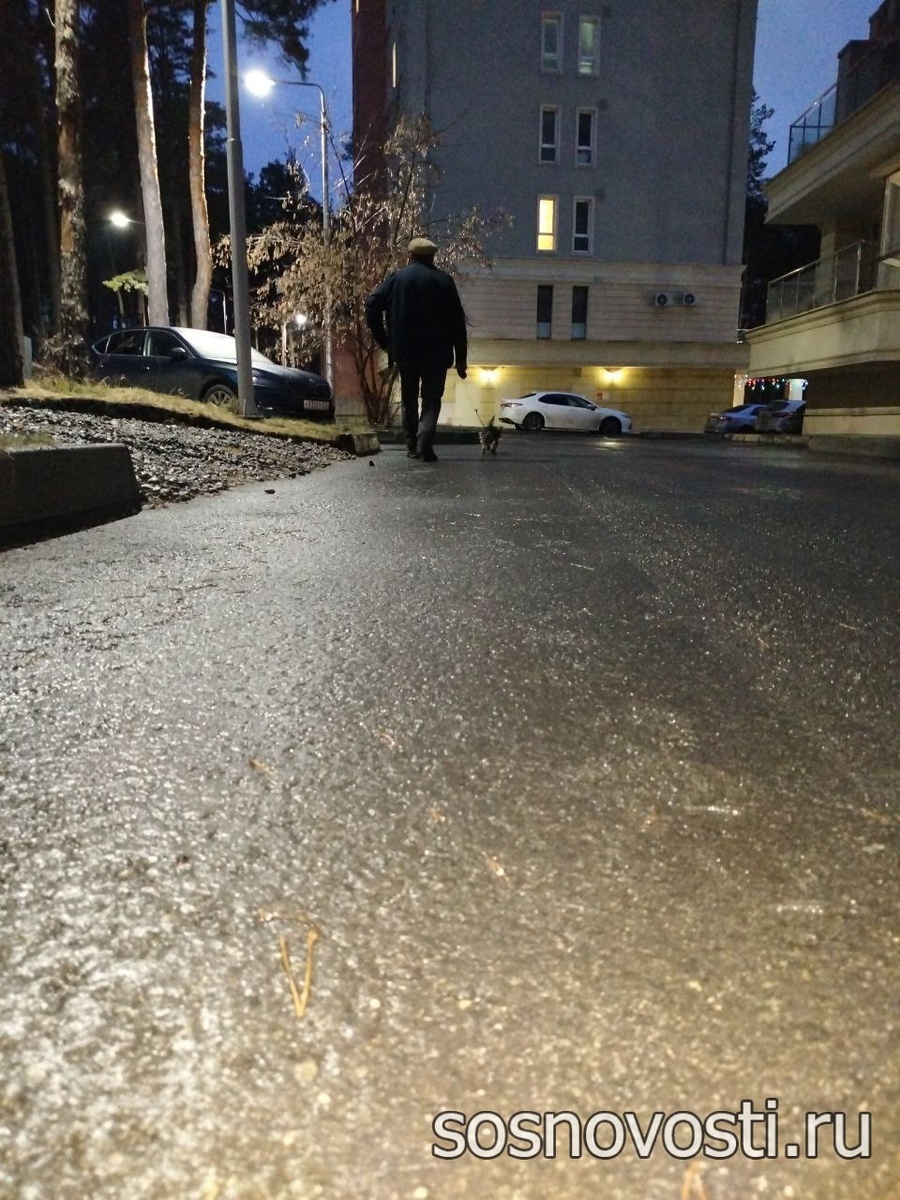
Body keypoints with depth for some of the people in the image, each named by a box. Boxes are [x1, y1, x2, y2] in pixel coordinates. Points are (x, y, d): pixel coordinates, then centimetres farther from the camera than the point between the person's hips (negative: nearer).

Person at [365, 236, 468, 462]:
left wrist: (383, 340, 3)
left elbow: (372, 306, -4)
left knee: (409, 400, 16)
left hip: (405, 352, 1)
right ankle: (425, 443, -18)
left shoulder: (396, 278, 4)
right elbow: (458, 321, 1)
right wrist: (460, 358, 4)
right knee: (432, 399, 3)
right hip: (436, 352, -1)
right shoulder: (444, 281, 3)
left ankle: (412, 446, 17)